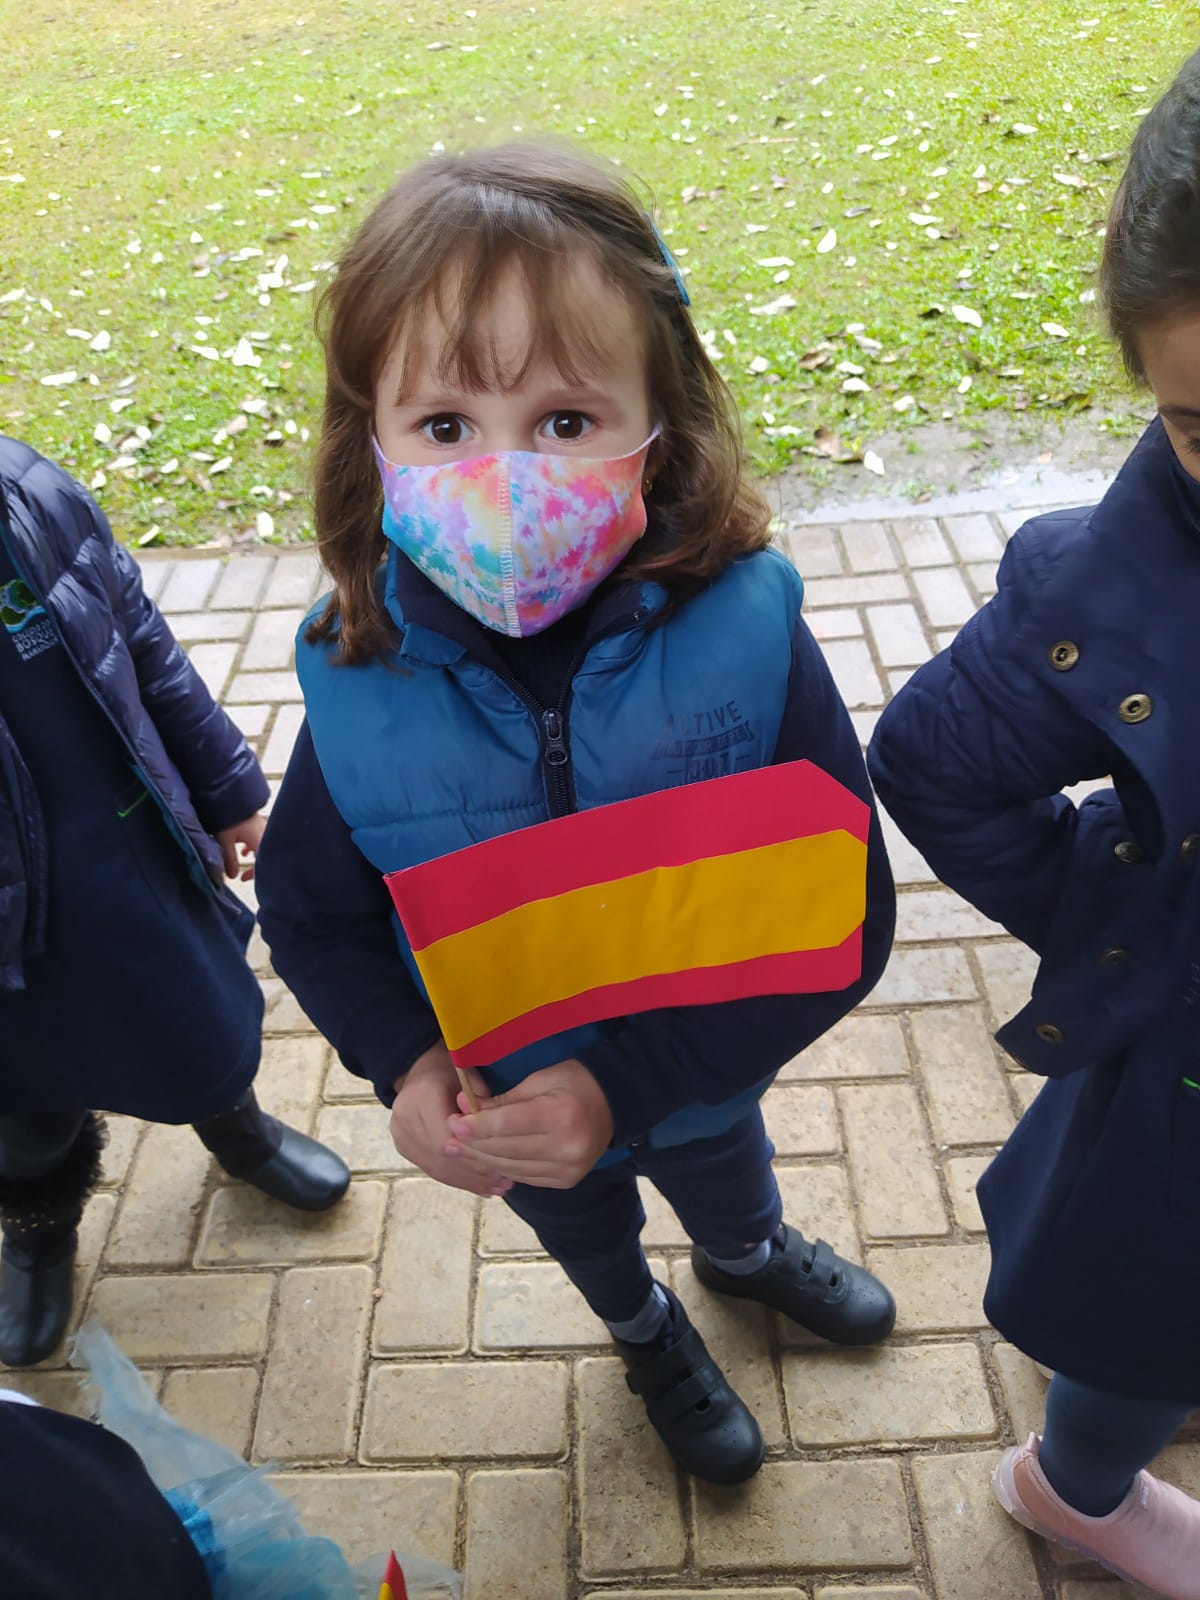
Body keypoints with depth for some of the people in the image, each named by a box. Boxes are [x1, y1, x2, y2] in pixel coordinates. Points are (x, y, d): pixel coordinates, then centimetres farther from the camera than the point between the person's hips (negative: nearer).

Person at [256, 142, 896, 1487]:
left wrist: (629, 1083, -34)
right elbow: (309, 908, -10)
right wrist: (403, 1062, -27)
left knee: (727, 1175, 35)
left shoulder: (745, 637, -32)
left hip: (698, 1076, 0)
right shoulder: (359, 682, -27)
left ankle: (748, 1255, 73)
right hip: (502, 1107, 1)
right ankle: (649, 1336, 69)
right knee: (584, 1238, 33)